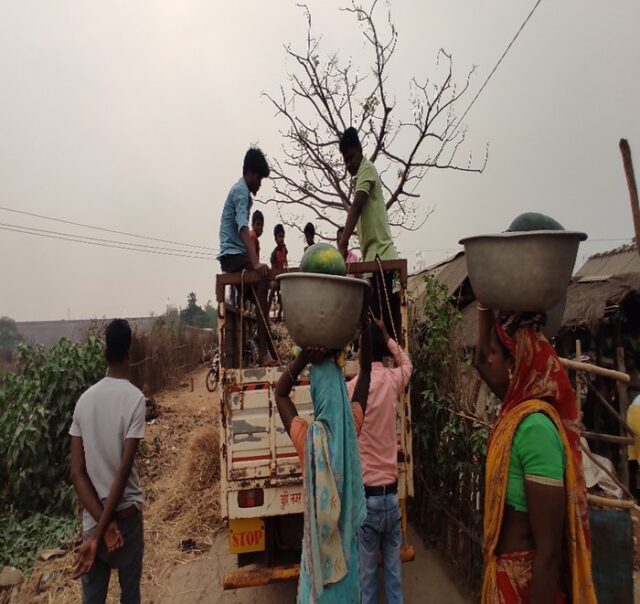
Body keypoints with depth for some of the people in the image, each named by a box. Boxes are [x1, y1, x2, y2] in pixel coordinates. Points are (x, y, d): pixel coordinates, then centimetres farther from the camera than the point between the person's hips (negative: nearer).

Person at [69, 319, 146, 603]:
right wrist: (104, 528, -13)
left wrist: (100, 523, -6)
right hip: (125, 514, -4)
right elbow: (124, 470, -20)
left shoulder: (85, 399, -2)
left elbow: (76, 472, -4)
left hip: (91, 519, 4)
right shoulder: (134, 398, -16)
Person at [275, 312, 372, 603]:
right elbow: (366, 371, -4)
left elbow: (280, 393, -3)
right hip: (346, 539, 2)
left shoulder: (307, 438, -20)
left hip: (318, 541, -2)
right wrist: (363, 322, -7)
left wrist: (303, 358, -17)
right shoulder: (352, 427, -15)